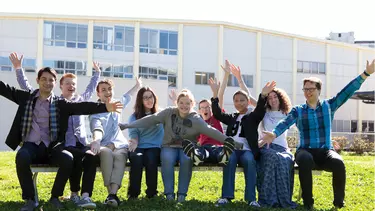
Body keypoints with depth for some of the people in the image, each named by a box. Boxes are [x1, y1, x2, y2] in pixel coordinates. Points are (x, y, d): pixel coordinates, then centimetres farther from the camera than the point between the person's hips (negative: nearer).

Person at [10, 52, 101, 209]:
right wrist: (18, 68, 2)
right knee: (77, 157, -35)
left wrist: (97, 73, 45)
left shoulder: (80, 100, 20)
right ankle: (74, 194, -18)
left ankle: (86, 196, -38)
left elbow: (91, 88, 40)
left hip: (82, 143, 3)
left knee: (90, 157, -32)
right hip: (64, 145, -3)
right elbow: (26, 88, 9)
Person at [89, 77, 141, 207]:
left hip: (120, 145, 3)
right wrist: (96, 141, -48)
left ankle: (113, 194, -52)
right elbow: (97, 128, -27)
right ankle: (111, 193, -43)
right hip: (104, 146, -3)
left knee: (119, 156, -34)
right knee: (106, 153, -39)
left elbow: (127, 96, 38)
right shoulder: (95, 111, -5)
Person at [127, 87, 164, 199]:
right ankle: (133, 193, -24)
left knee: (150, 158, -34)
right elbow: (133, 132, 4)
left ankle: (152, 192, -19)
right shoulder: (134, 117, 14)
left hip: (155, 147, -1)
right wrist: (134, 142, -20)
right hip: (139, 147, 1)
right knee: (136, 158, -33)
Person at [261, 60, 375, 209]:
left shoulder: (329, 105, 9)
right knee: (305, 160, -37)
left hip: (325, 150, 1)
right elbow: (285, 123, -13)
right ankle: (307, 201, -21)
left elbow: (347, 92, 1)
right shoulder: (297, 110, 5)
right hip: (305, 150, -1)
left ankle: (339, 200, -7)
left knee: (338, 163, -32)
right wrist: (274, 133, -35)